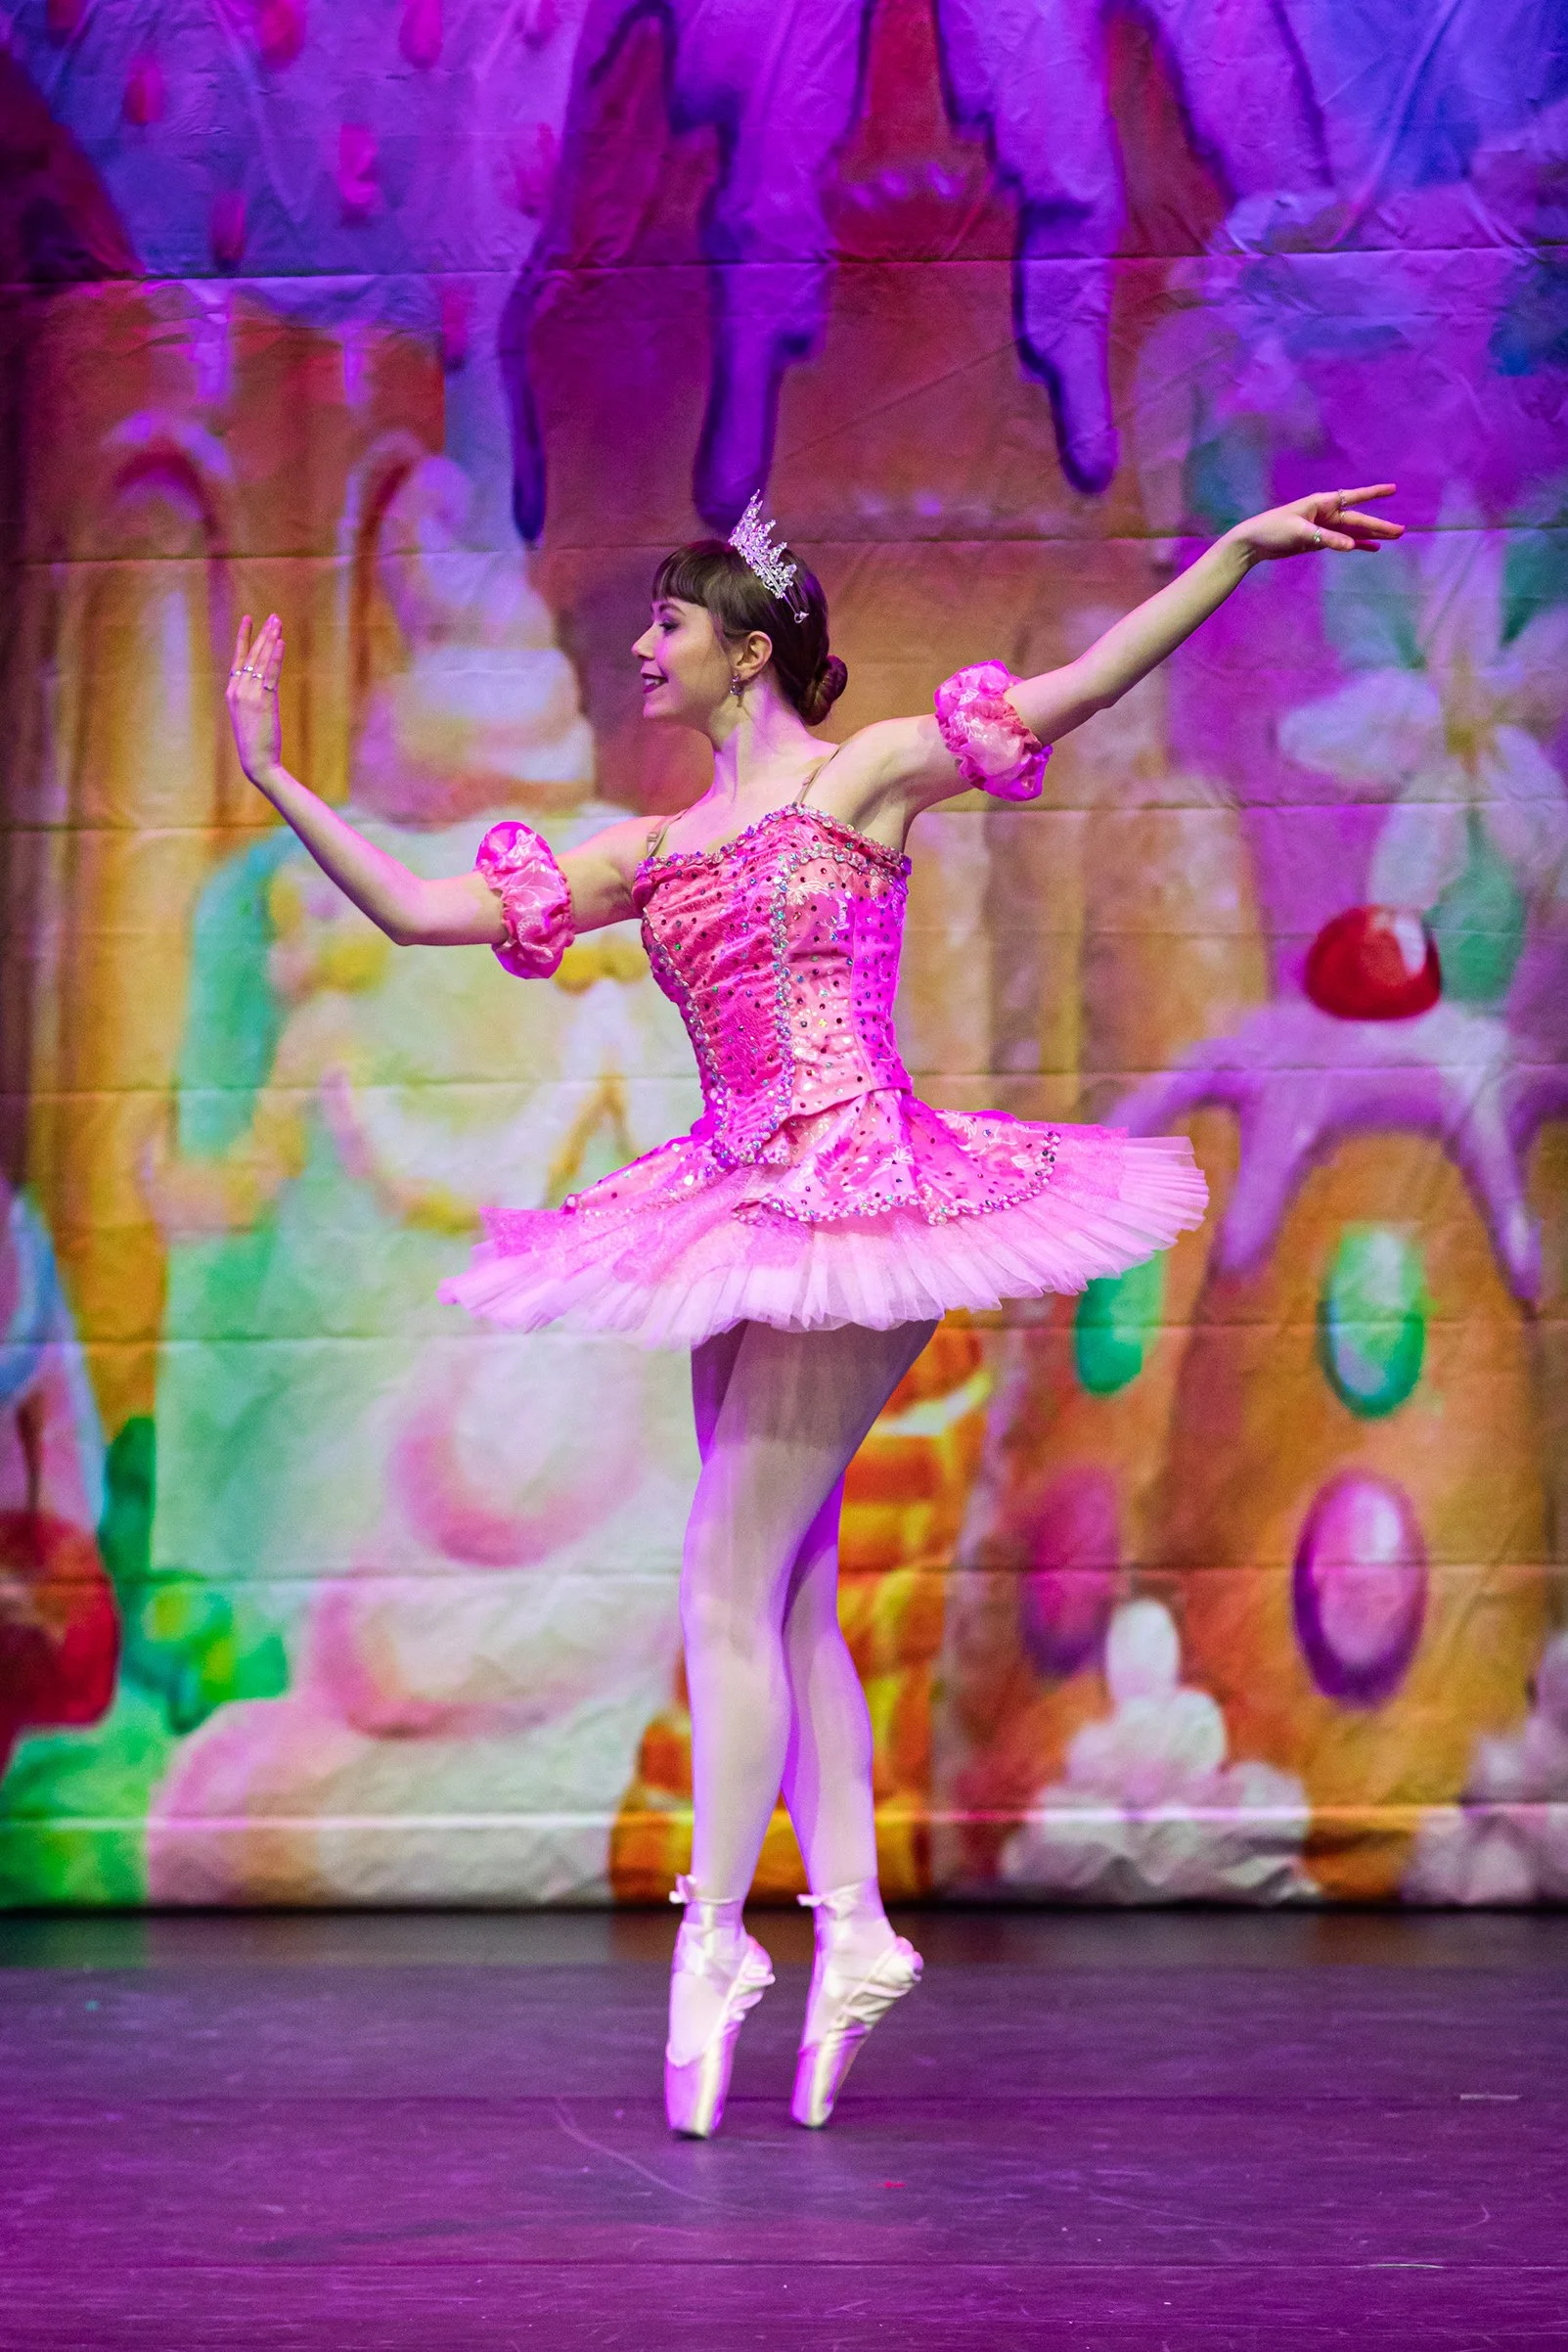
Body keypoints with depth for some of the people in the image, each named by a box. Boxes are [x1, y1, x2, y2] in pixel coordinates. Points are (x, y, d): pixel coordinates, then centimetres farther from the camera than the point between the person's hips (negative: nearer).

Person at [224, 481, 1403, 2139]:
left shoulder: (867, 775, 1)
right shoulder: (647, 855, 15)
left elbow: (1074, 689, -4)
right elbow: (423, 912, 11)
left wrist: (1241, 547, -11)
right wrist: (273, 779, 9)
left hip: (857, 1191, -7)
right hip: (747, 1220, 7)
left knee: (729, 1590, -9)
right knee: (788, 1599, 9)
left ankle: (715, 1940, -2)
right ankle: (853, 1926, 16)